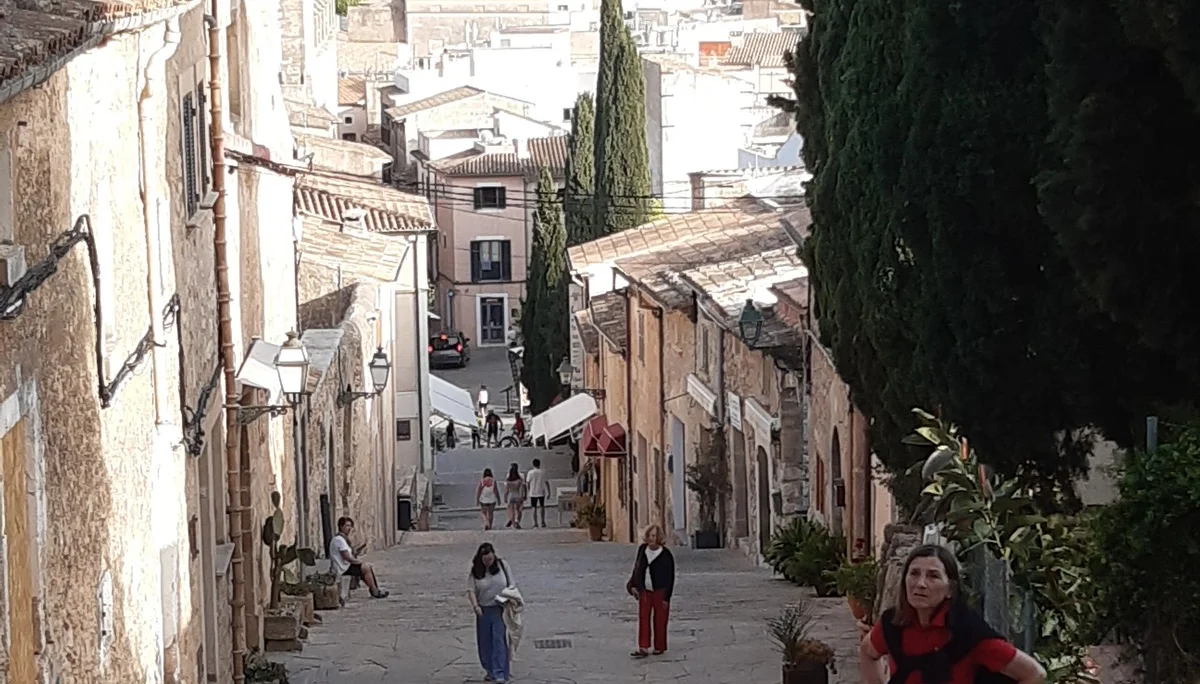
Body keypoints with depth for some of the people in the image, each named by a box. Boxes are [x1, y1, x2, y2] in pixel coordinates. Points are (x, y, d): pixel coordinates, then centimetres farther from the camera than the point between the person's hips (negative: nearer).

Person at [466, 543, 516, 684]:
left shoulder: (502, 566, 0)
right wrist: (475, 606, -21)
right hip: (483, 611, 2)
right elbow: (471, 590, -6)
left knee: (499, 640, -10)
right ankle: (490, 671, 25)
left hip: (500, 610, -2)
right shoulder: (476, 571, -1)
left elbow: (512, 584, 7)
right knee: (485, 642, 9)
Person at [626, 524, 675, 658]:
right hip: (644, 591, 4)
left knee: (659, 620, 3)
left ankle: (660, 647, 15)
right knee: (643, 618, -2)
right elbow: (636, 568, 13)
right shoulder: (642, 549, 1)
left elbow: (670, 577, -9)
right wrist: (633, 585, 10)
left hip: (660, 592, -4)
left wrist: (666, 597, -11)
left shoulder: (666, 555, -12)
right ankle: (643, 648, -5)